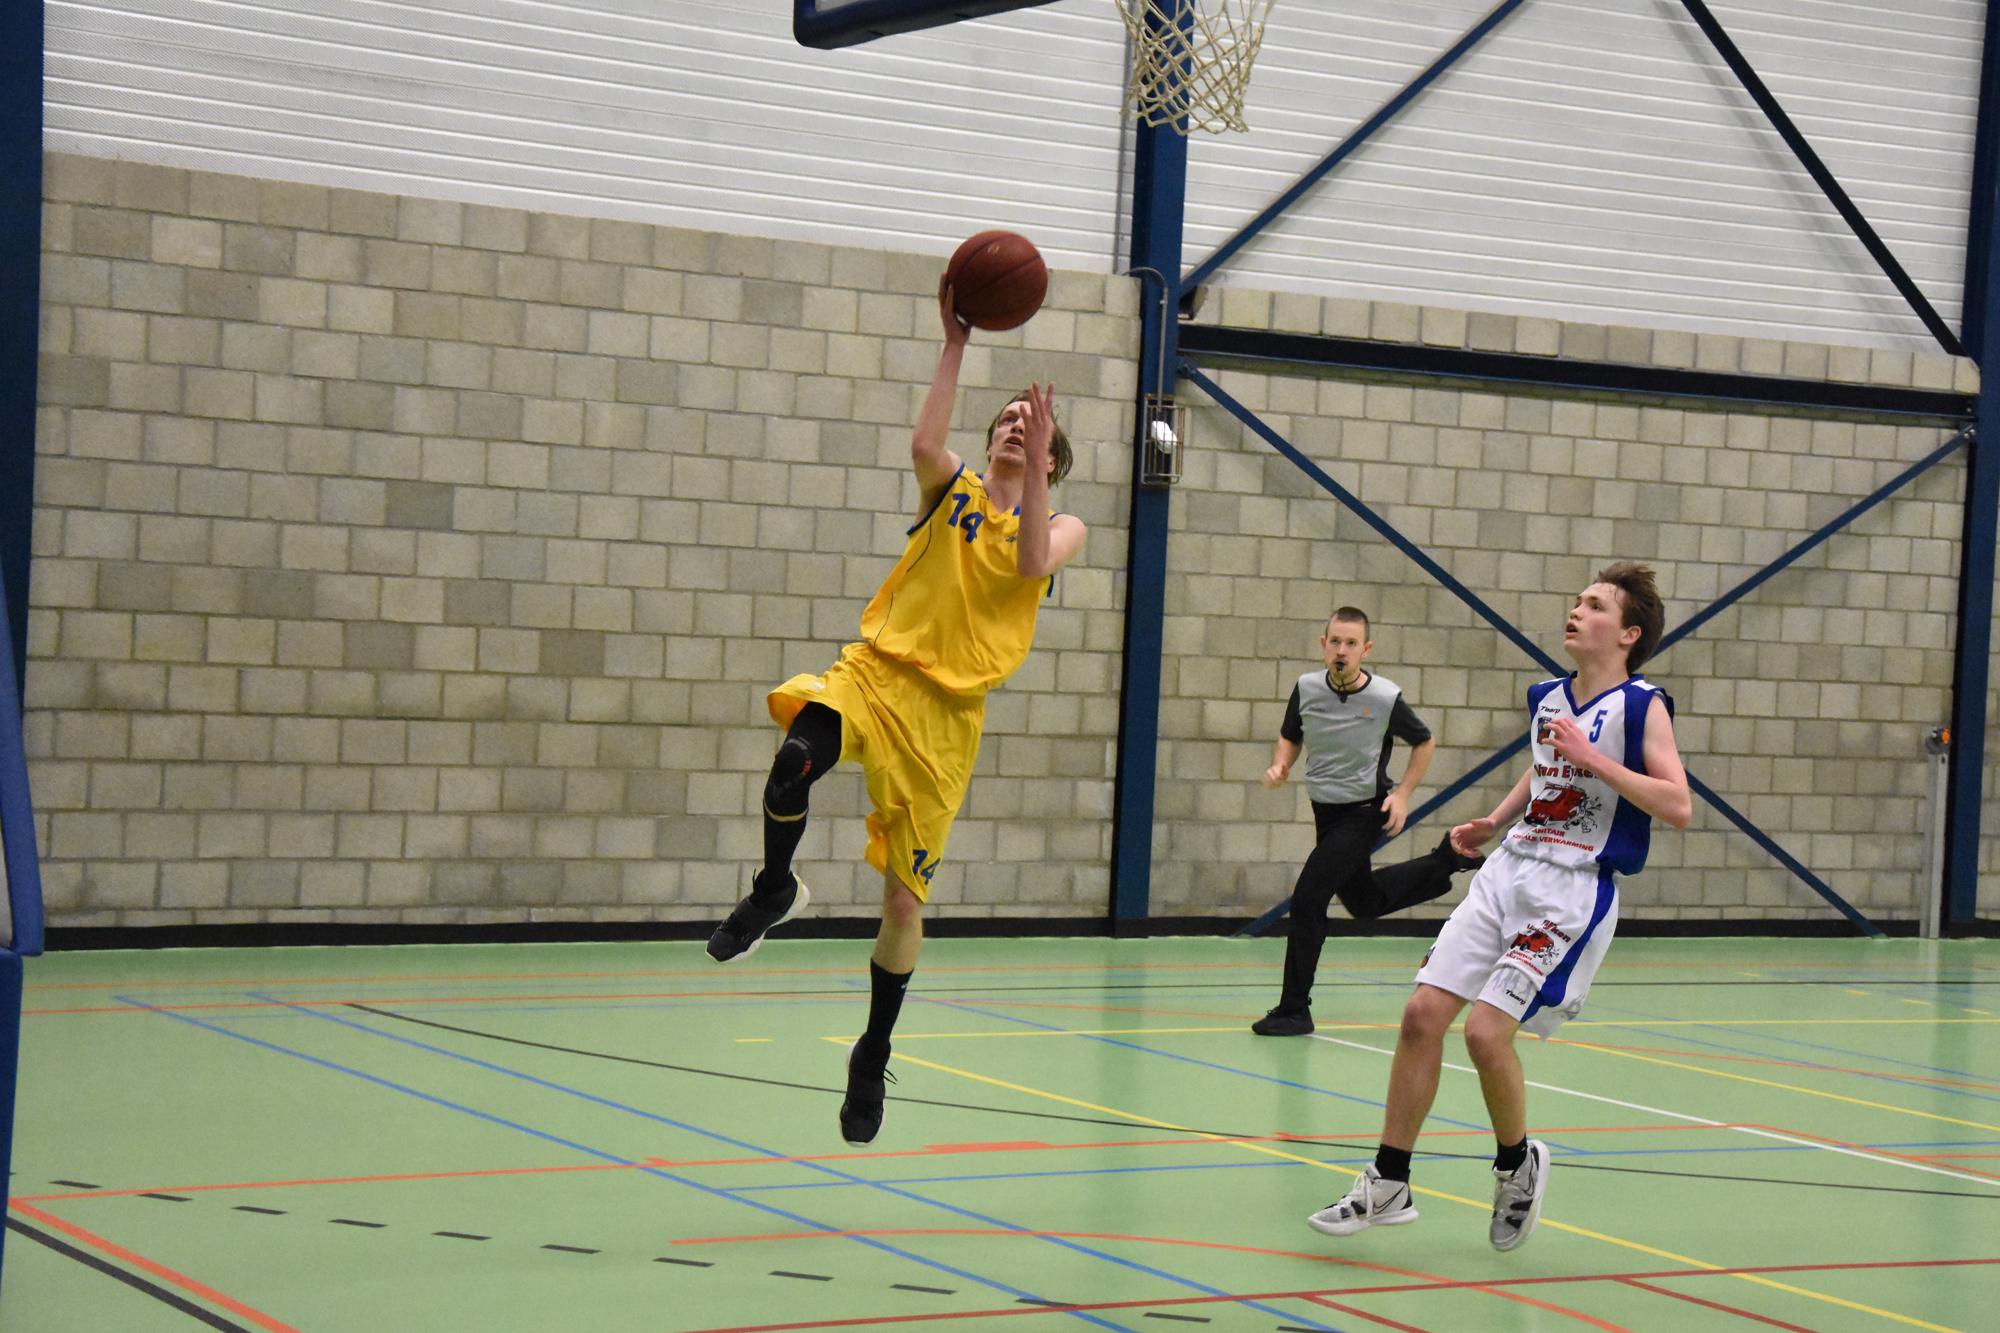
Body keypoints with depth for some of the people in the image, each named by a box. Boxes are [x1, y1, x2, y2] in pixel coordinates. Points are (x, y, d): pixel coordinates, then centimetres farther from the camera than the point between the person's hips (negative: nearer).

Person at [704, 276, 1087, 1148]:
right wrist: (955, 345, -13)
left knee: (904, 896, 4)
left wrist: (1035, 467, -15)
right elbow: (924, 443, -12)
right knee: (799, 751, -36)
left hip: (947, 707, 0)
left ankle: (874, 1053, 26)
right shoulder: (952, 490, 12)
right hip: (877, 668, 0)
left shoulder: (1061, 527, 10)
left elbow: (1033, 563, -14)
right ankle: (774, 889, -7)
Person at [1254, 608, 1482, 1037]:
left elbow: (1424, 743, 0)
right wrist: (1280, 765, -11)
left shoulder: (1386, 698, -17)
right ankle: (1444, 863, 47)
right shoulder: (1307, 688, -8)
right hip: (1325, 809, 6)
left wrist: (1403, 794, -9)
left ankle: (1294, 1009, -6)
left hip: (1364, 812, -6)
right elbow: (1290, 737, 10)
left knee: (1307, 899, -16)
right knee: (1365, 902, 23)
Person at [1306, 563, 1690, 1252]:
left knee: (1486, 1030, -16)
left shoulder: (1642, 706, -8)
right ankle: (1388, 1186, 9)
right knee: (1423, 1014, -1)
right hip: (1507, 871, 7)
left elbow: (1678, 806, -18)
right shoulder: (1546, 698, 12)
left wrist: (1594, 760, -22)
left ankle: (1518, 1163, 12)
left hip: (1573, 890, -7)